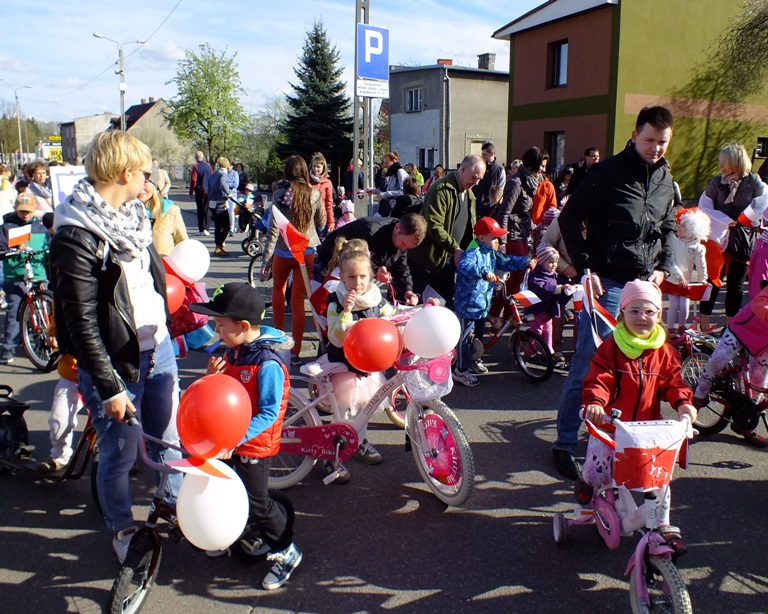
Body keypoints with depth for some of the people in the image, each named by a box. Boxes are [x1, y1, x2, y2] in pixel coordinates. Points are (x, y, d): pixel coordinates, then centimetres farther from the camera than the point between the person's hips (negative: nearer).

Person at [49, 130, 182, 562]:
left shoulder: (131, 215, 5)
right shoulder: (76, 237, -20)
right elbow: (81, 323, -20)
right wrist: (108, 386, -18)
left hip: (158, 346, 7)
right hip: (116, 361, -7)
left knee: (168, 437, 21)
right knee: (120, 453, 10)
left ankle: (178, 508, 42)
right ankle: (122, 530, 34)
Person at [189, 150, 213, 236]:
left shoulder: (196, 167, -9)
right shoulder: (208, 165, 3)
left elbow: (193, 180, -10)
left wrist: (191, 192, -2)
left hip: (200, 191, -4)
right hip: (208, 191, 4)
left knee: (200, 210, 1)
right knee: (207, 210, 9)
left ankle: (201, 230, -1)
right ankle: (206, 229, 9)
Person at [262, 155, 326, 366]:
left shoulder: (280, 193, -9)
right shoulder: (313, 194, -3)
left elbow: (273, 229, -13)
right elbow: (321, 224, 9)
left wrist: (266, 261, -10)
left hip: (283, 252, -1)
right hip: (308, 252, 1)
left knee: (278, 289, 26)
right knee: (298, 301, 5)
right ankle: (295, 353, 5)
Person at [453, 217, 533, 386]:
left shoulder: (492, 254, 10)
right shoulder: (472, 253, -21)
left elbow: (507, 262, 19)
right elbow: (464, 266, -40)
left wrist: (525, 261, 7)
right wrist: (484, 272, -49)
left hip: (482, 304, 10)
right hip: (468, 303, -10)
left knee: (478, 334, 22)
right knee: (466, 336, -4)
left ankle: (473, 361, 40)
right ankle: (461, 371, 3)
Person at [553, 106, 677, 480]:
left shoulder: (665, 180, 12)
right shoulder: (609, 173, -8)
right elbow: (569, 218, -8)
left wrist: (662, 267, 7)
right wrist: (585, 269, -13)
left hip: (644, 285, 7)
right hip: (606, 284, -6)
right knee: (588, 365, -5)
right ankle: (565, 444, 6)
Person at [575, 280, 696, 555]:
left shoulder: (665, 352, 4)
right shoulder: (610, 348, -7)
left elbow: (673, 382, 5)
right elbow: (598, 380, -16)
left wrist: (682, 402, -17)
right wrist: (594, 402, -35)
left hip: (649, 426, 3)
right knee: (596, 470, -9)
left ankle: (664, 525, 20)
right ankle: (586, 481, 30)